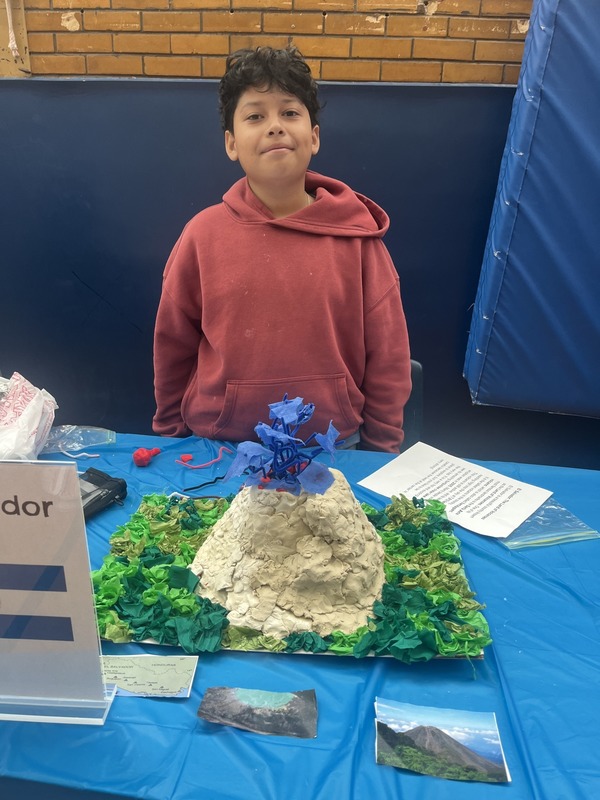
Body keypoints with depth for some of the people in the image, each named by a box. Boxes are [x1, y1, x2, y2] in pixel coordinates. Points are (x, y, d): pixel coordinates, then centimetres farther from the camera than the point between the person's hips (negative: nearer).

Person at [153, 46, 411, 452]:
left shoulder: (356, 236, -7)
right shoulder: (203, 234, -5)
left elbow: (387, 358, -3)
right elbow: (172, 348, 3)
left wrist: (381, 456, -1)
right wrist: (171, 440, 9)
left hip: (334, 449, 0)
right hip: (218, 449, 1)